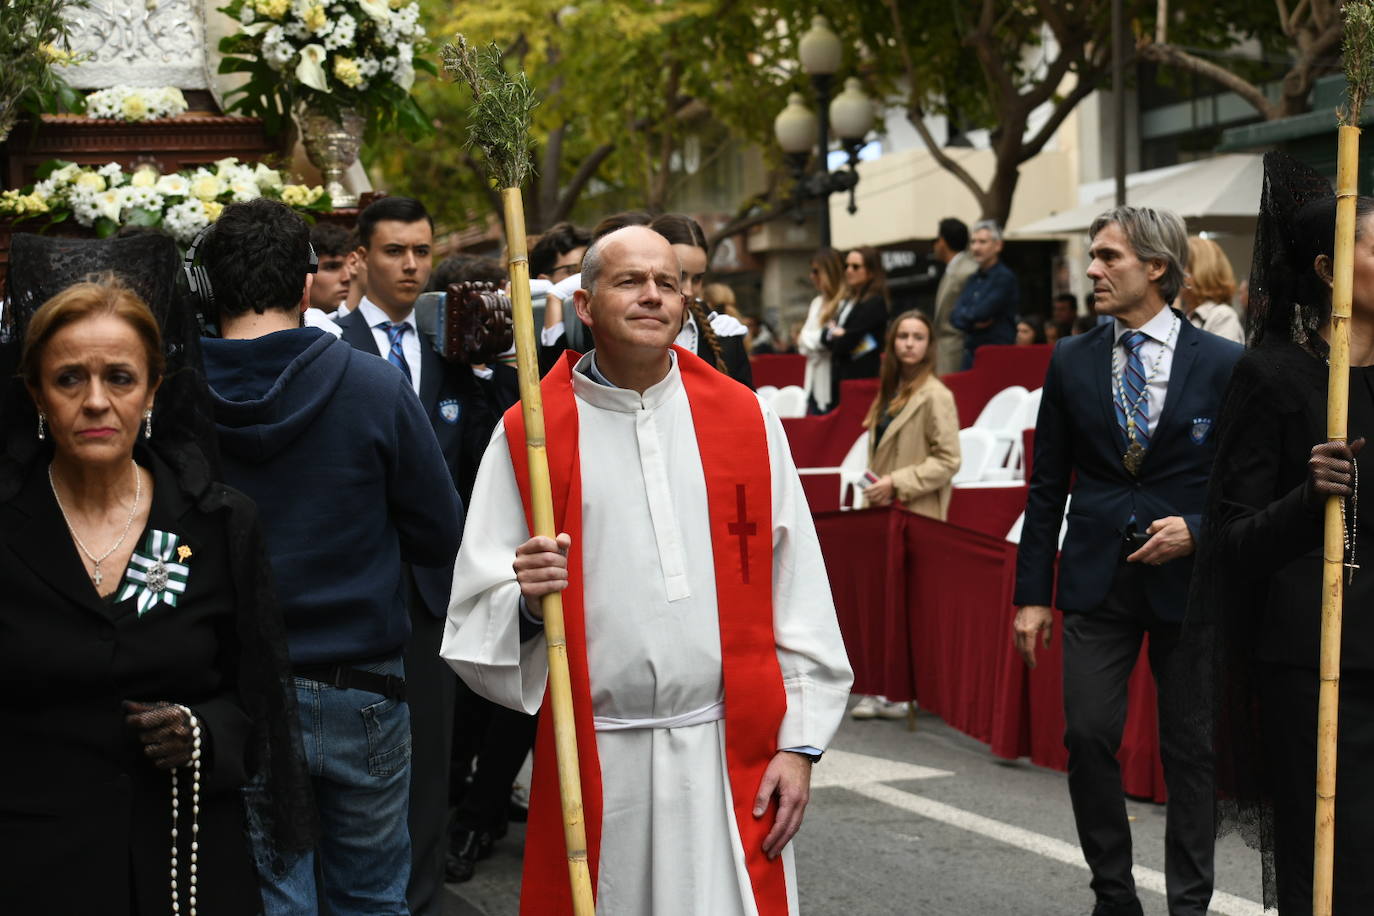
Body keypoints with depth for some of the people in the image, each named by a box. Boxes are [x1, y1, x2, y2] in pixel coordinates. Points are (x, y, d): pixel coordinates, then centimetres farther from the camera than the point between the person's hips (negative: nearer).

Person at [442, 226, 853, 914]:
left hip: (731, 754, 1)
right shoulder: (528, 435, 2)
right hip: (594, 761, -1)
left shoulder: (745, 419, 6)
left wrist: (799, 743, 0)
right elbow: (477, 615, 1)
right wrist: (527, 602, -21)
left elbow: (796, 592, 5)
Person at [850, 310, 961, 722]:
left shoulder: (935, 395, -9)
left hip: (918, 514, -8)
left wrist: (897, 483, -16)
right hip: (886, 511, 8)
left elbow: (948, 460, -13)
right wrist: (876, 487, 13)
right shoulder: (891, 391, 15)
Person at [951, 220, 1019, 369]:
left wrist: (965, 314, 3)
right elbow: (955, 317, 9)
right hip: (971, 354, 8)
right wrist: (973, 322, -10)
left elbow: (982, 312, -16)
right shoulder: (974, 279, 17)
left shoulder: (1005, 277, -8)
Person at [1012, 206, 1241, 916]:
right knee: (1088, 737, -3)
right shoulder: (1072, 363, 5)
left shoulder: (1222, 364, -2)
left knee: (1190, 748, 5)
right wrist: (1032, 593, 4)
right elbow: (1047, 486, 7)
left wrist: (1197, 530, -14)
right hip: (1097, 578, 2)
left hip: (1188, 576, -2)